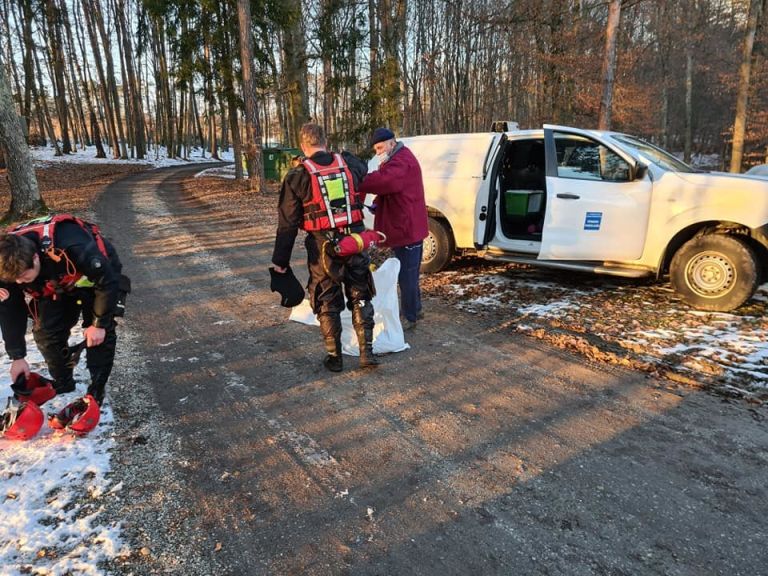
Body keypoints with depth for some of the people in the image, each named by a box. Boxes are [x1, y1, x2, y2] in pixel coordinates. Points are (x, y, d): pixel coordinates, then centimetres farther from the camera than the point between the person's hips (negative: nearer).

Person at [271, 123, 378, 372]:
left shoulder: (298, 176, -8)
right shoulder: (349, 165, 1)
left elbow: (288, 223, -7)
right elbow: (363, 168, 28)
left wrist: (280, 260, -1)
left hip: (323, 248, -3)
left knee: (327, 302, 11)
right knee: (360, 297, 15)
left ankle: (334, 356, 19)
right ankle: (367, 352, 13)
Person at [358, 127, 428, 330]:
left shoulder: (402, 161, -18)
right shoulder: (396, 160, 18)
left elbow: (383, 180, -37)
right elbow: (388, 185, 21)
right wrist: (378, 205, 2)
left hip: (407, 228, -11)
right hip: (404, 227, 11)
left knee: (407, 275, -3)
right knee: (408, 273, 20)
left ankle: (409, 317, 7)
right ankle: (414, 309, 33)